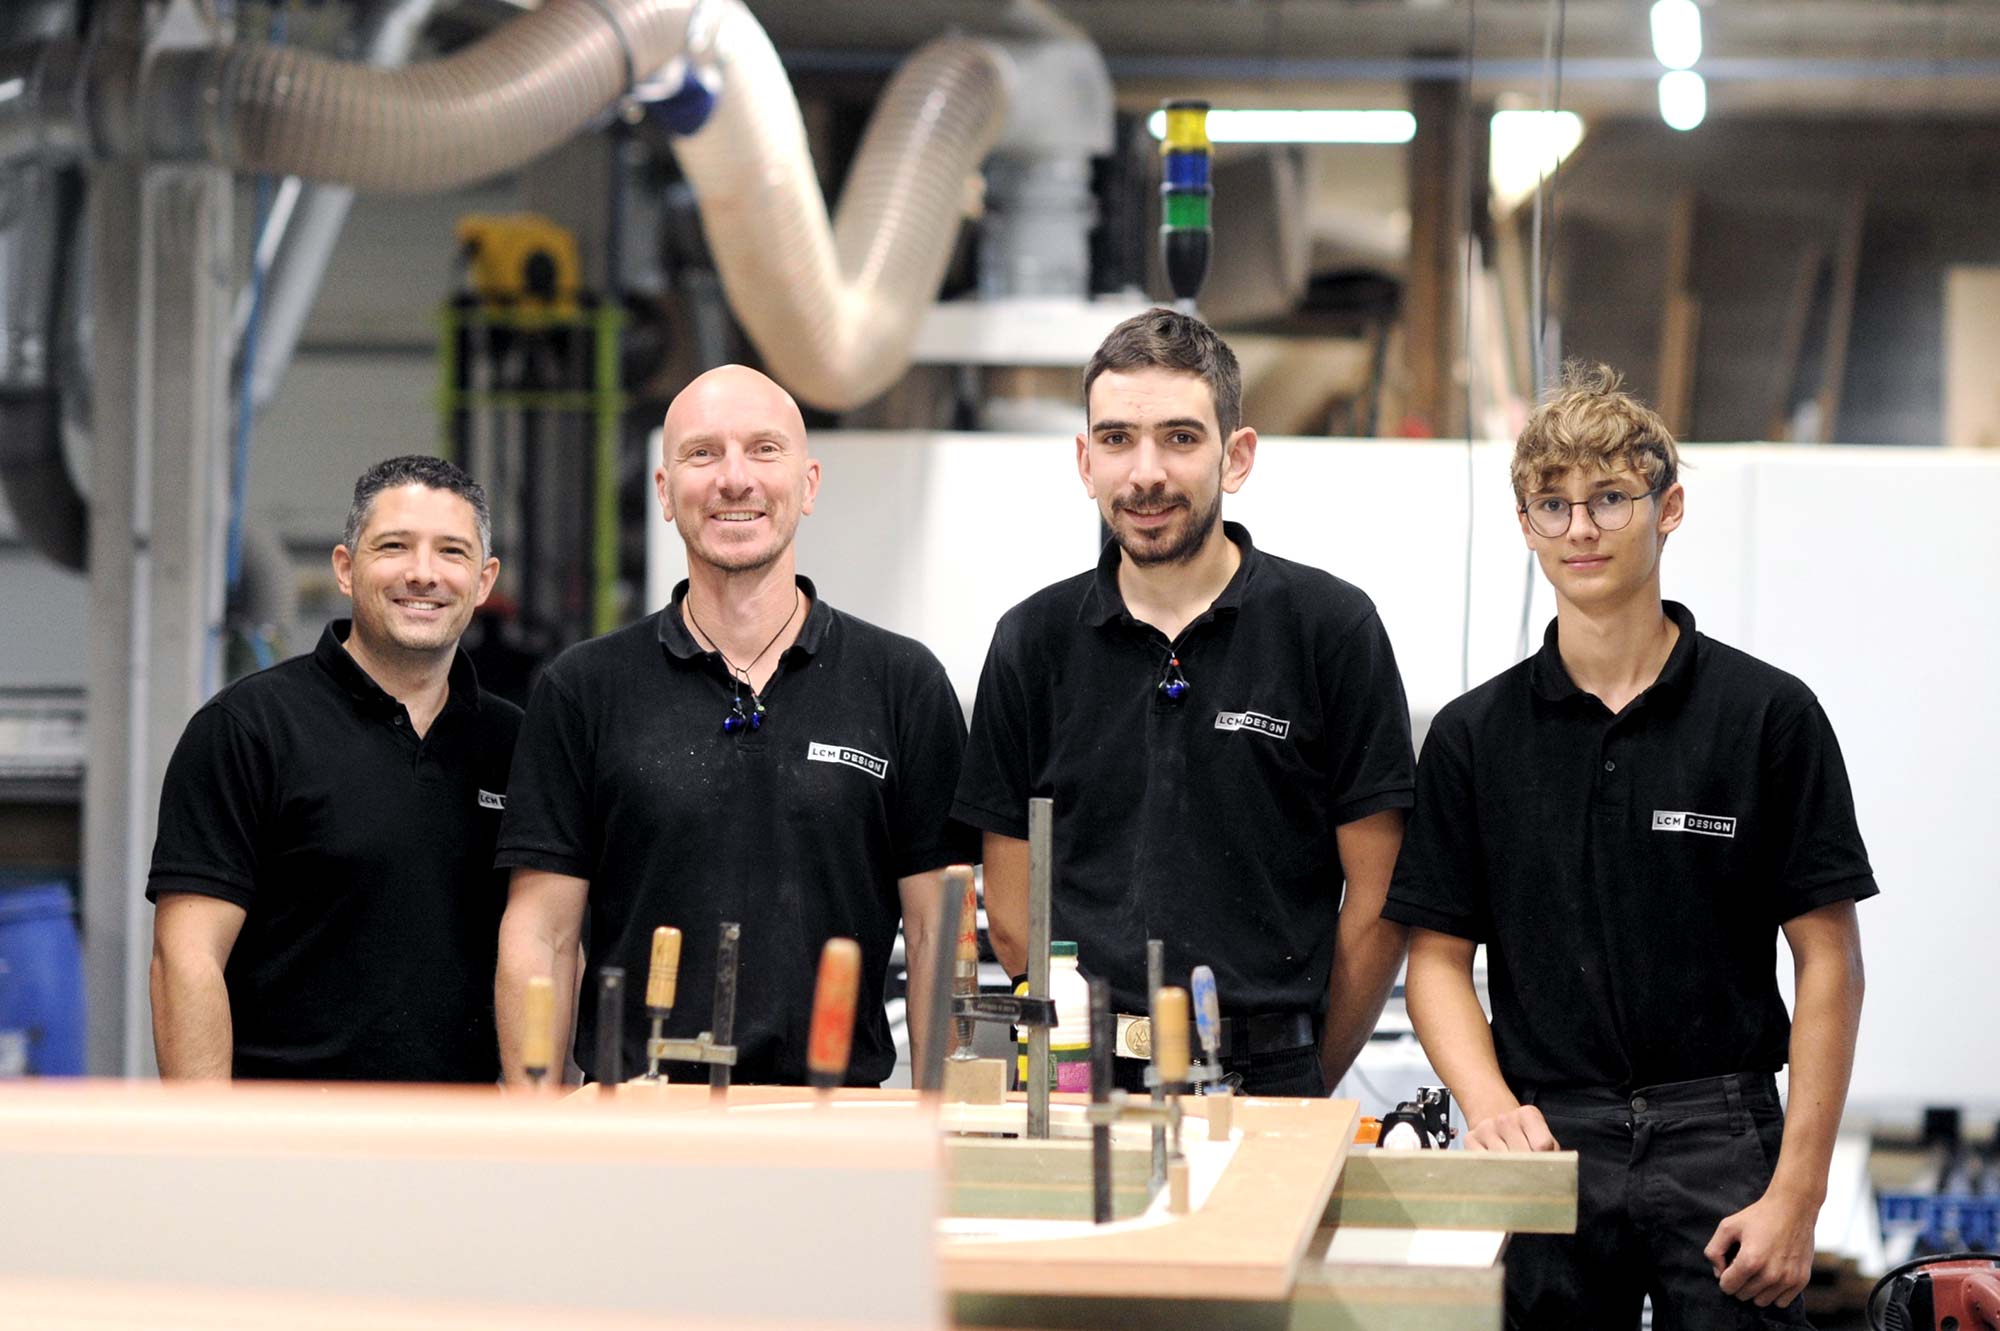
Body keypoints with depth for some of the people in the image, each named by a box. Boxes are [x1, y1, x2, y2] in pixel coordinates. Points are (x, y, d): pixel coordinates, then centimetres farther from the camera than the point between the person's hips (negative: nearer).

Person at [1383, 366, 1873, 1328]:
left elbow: (1827, 962, -1)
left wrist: (1796, 1194, -9)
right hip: (1548, 1144, 2)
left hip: (1720, 1140, -2)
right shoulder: (1473, 735, 7)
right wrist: (1490, 1104, -12)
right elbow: (1438, 956, 7)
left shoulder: (1768, 715, 0)